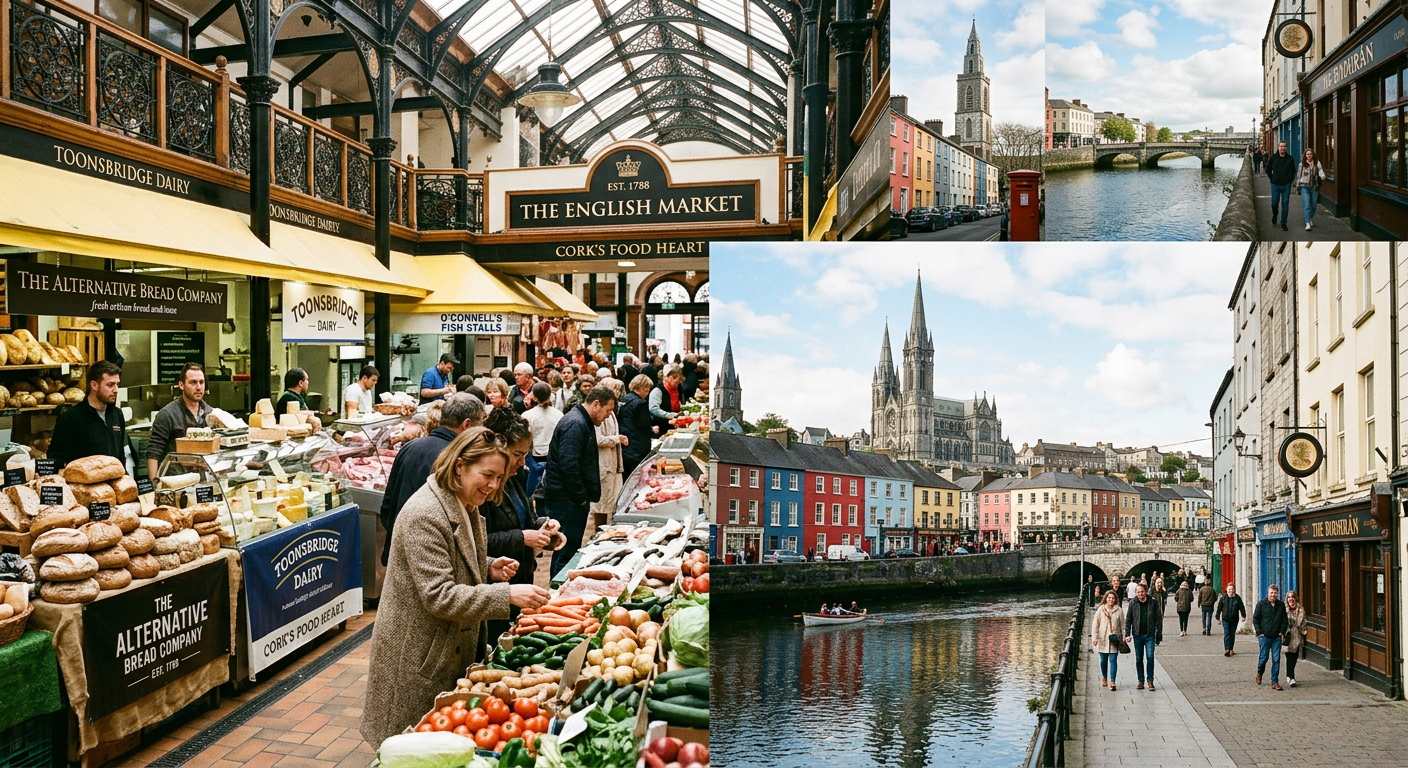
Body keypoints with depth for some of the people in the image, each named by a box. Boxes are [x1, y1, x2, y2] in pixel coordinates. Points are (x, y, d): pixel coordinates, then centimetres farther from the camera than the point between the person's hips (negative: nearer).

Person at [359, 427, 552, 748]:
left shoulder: (465, 507, 6)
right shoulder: (425, 514, -24)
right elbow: (439, 597, -28)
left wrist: (490, 569, -1)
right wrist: (507, 595, -33)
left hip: (456, 646, 9)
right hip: (419, 656, -9)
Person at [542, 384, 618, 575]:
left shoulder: (584, 422, 17)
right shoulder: (575, 424, -18)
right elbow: (568, 466, -25)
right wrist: (581, 497, -17)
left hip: (574, 498, 11)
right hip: (566, 499, -11)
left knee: (571, 549, 14)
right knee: (566, 552, -5)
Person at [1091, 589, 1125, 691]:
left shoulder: (1119, 611, 1)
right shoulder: (1100, 610, 0)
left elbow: (1122, 625, 6)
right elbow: (1095, 624, 2)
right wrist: (1094, 637, -4)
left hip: (1115, 639, -1)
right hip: (1103, 639, 1)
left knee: (1113, 660, -5)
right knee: (1103, 660, 10)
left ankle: (1112, 682, -4)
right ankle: (1104, 678, 30)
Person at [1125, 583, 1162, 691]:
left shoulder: (1153, 602, 0)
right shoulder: (1132, 603, 1)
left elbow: (1158, 619, 3)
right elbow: (1128, 620, 3)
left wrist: (1159, 634, -1)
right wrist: (1127, 634, -4)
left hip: (1150, 635, -1)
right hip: (1137, 635, 1)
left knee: (1150, 657, -5)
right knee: (1138, 659, 7)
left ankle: (1150, 681, 5)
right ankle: (1141, 681, 16)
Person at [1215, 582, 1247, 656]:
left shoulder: (1237, 598, 1)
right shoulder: (1223, 598, -1)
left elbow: (1241, 607, 5)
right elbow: (1219, 608, 3)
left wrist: (1243, 616, -5)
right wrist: (1218, 617, 3)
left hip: (1234, 620, 2)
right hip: (1225, 619, -2)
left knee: (1232, 634, 10)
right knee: (1226, 634, -8)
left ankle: (1231, 649, 20)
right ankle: (1226, 650, -10)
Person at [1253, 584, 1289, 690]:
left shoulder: (1281, 605, 8)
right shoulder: (1261, 603, -1)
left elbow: (1284, 620, 15)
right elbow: (1255, 619, 0)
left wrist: (1282, 632, 3)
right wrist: (1259, 632, -6)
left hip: (1277, 637, 3)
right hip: (1264, 636, -3)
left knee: (1276, 660, 0)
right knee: (1263, 657, 0)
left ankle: (1275, 682, 5)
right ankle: (1259, 673, 28)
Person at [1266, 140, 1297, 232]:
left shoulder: (1290, 159, 3)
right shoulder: (1272, 158, 0)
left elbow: (1293, 171, 15)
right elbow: (1268, 170, 10)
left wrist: (1291, 179, 4)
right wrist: (1272, 178, 3)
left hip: (1286, 185, 0)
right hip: (1275, 185, 0)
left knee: (1285, 204, 0)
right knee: (1274, 203, 2)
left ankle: (1283, 223, 5)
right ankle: (1274, 217, 32)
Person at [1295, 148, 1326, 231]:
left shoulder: (1317, 163, 6)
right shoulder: (1302, 164, 4)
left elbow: (1320, 170, -7)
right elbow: (1298, 175, 9)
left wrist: (1322, 175, -29)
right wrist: (1297, 186, 8)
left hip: (1314, 187, 2)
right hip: (1305, 187, -2)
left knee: (1313, 205, 11)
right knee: (1306, 205, -11)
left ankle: (1311, 219, 35)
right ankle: (1307, 223, -15)